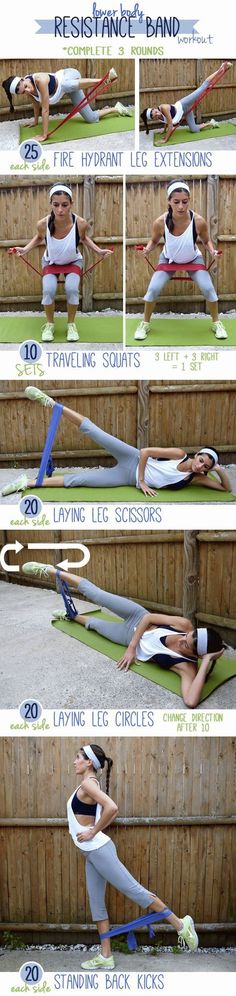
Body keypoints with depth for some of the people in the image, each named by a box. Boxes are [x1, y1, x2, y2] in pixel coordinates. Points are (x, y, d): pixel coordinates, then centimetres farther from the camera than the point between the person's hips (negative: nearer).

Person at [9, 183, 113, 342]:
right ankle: (49, 324, 4)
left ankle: (71, 324, 2)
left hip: (73, 261, 0)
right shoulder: (43, 224, -30)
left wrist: (98, 250, -13)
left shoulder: (80, 223, -31)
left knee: (72, 289, -24)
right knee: (49, 290, -23)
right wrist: (25, 249, -16)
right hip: (50, 262, 0)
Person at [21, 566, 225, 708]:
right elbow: (149, 618, -19)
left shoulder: (186, 666, -39)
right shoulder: (184, 625, -32)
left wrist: (206, 662, -56)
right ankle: (50, 572, 33)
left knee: (94, 623, 18)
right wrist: (132, 646, -23)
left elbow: (191, 701, -58)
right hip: (138, 619, 0)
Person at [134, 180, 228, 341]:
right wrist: (147, 249, -30)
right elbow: (154, 241, -8)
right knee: (153, 289, -12)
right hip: (168, 259, 0)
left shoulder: (199, 221, -31)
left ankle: (217, 323, 12)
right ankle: (145, 324, 11)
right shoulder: (160, 222, -30)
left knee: (208, 288, -12)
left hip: (193, 259, 0)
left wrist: (212, 251, -30)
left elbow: (206, 241, -10)